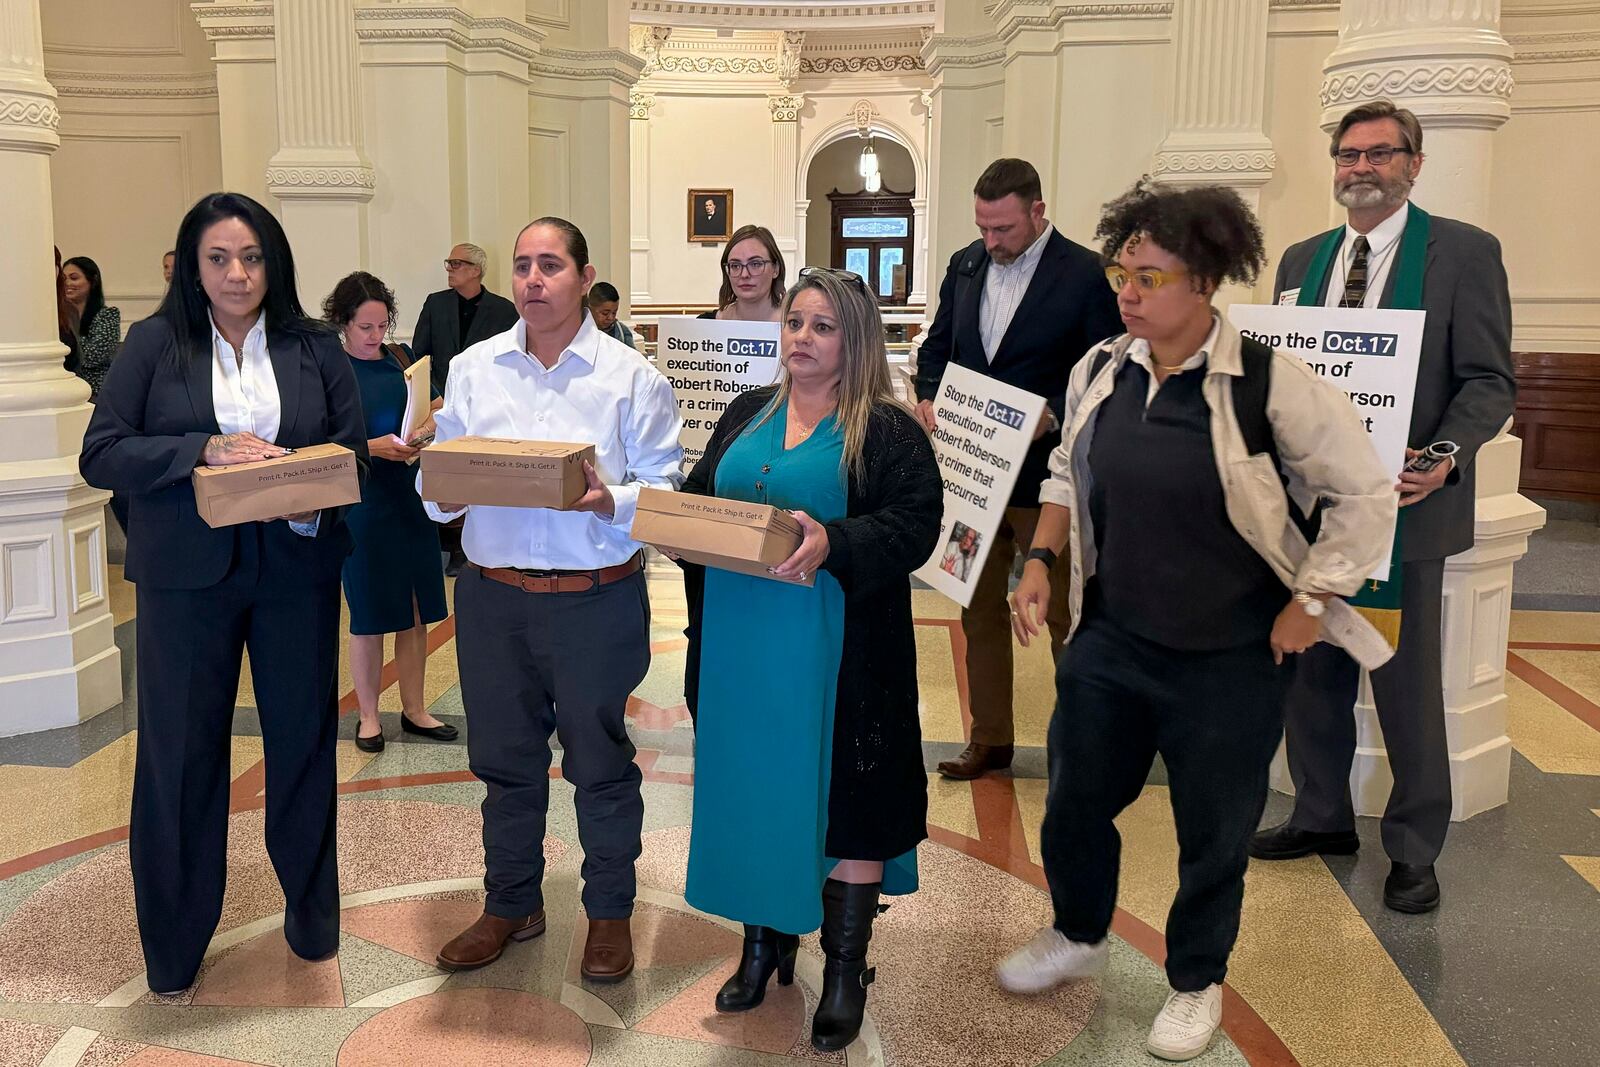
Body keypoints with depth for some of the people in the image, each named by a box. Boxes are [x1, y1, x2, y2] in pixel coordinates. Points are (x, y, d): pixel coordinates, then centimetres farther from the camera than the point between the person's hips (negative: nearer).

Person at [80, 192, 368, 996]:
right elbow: (100, 454, -6)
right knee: (179, 750, 6)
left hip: (296, 570, 1)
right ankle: (174, 941, 24)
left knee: (303, 739, 10)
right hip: (187, 576, -1)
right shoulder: (154, 344, 0)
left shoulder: (315, 348, 4)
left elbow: (354, 449, 4)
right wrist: (206, 450, -19)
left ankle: (310, 904, 32)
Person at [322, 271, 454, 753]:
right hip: (363, 506, -4)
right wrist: (375, 447, -23)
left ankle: (414, 709, 23)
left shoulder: (400, 359, 6)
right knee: (369, 616, 5)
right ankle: (368, 717, 19)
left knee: (415, 613, 10)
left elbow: (431, 411, 15)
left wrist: (432, 422, -8)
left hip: (412, 499, 5)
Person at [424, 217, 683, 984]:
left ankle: (609, 913, 29)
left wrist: (611, 502, -23)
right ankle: (511, 904, 36)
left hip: (597, 602, -3)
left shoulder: (632, 377, -3)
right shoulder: (472, 369, 7)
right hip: (492, 596, 3)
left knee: (600, 762, 10)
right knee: (503, 757, 16)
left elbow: (667, 488, -5)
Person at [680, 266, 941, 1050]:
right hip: (740, 642, 5)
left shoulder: (887, 430, -5)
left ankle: (846, 971, 18)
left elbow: (914, 523, -14)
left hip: (837, 652, -5)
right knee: (751, 788, 13)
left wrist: (835, 545, -30)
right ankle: (765, 943, 31)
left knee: (842, 797, 2)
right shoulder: (746, 416, 14)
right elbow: (699, 493, 17)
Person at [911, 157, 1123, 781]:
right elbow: (937, 346, 15)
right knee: (978, 609, 13)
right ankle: (990, 739, 26)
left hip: (1043, 474, -6)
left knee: (1065, 614, 7)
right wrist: (928, 398, -4)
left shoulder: (1085, 275, -10)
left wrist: (1052, 416, -23)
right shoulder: (966, 266, 7)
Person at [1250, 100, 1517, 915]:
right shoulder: (1302, 260, 12)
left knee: (1407, 681, 4)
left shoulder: (1464, 252, -4)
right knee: (1311, 670, 13)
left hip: (1403, 503, -5)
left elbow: (1490, 381, -8)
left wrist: (1448, 454, -25)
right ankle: (1322, 815, 31)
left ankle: (1414, 849, 19)